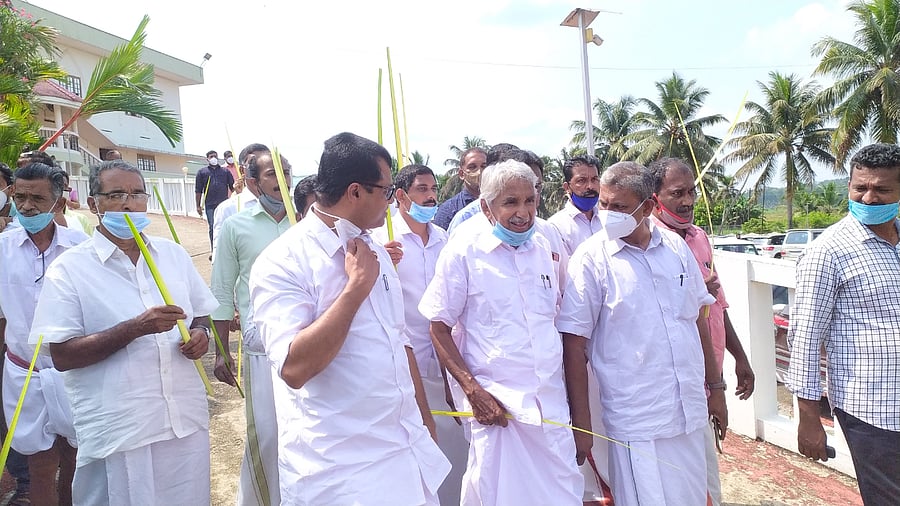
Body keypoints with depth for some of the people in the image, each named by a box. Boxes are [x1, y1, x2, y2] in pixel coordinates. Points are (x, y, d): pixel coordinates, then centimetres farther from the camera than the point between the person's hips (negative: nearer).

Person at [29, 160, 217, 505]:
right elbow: (62, 356, -10)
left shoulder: (174, 254, 7)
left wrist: (200, 333, -6)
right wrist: (135, 328, -22)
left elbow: (199, 314, 16)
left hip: (186, 421, 4)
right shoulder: (68, 269, -6)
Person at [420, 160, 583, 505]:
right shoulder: (462, 254, -8)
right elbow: (439, 328, -6)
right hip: (495, 402, -5)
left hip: (551, 400, 5)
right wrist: (473, 391, -15)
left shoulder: (542, 249, 8)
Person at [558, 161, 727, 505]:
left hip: (691, 412, 5)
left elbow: (697, 319, 14)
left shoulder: (676, 247, 3)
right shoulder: (591, 259, -11)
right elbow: (574, 345, -11)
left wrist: (715, 386, 15)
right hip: (637, 423, -5)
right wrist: (581, 425, -10)